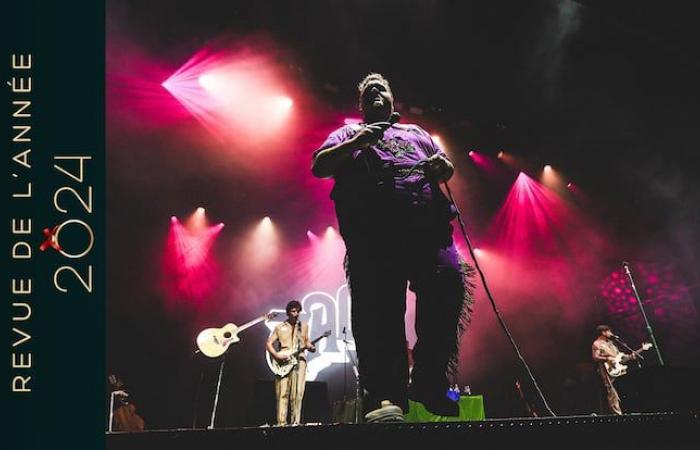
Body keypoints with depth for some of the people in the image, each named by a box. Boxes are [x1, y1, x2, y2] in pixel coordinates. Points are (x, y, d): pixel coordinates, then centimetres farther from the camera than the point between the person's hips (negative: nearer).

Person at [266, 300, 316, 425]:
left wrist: (310, 347, -1)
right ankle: (281, 423, -5)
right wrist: (277, 355, -9)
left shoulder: (304, 326, 15)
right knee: (282, 393, -6)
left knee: (297, 393, -6)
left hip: (299, 360, 2)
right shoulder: (280, 328, 6)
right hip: (283, 363, -2)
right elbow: (269, 343, 6)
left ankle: (295, 421, -2)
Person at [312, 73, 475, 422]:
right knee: (379, 305, -14)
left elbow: (447, 169, 34)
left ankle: (428, 381, -10)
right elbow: (319, 166, 13)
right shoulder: (348, 134, 28)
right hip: (372, 228, -2)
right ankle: (385, 396, -18)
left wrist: (442, 165, 8)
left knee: (449, 282, -20)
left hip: (428, 221, 2)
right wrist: (355, 143, -2)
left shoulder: (417, 133, 36)